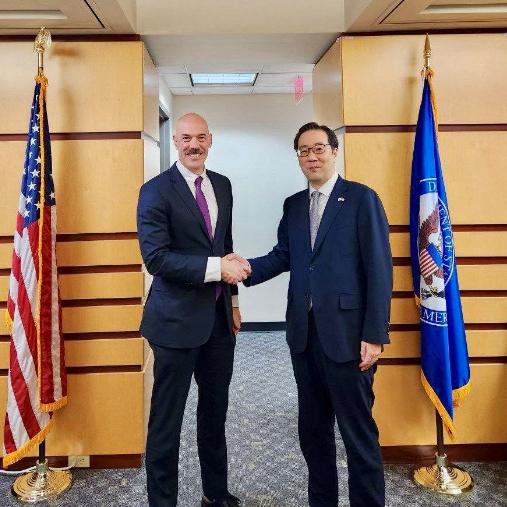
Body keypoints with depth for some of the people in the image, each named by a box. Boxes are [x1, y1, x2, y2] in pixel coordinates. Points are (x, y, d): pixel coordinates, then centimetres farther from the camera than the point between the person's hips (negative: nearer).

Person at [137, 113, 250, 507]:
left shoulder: (222, 185, 9)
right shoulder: (156, 190, -10)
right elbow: (155, 257, -19)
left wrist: (233, 299, 15)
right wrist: (216, 267, -23)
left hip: (219, 316, 7)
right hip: (178, 319, -6)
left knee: (216, 409, 19)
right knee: (167, 418, 5)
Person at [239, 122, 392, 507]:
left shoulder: (362, 198, -4)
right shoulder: (293, 205, 13)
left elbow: (379, 270, -9)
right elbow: (283, 256, 8)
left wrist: (375, 335, -14)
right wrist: (248, 268, -12)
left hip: (347, 333, -6)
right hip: (304, 333, 6)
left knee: (358, 431, 5)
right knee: (312, 427, 17)